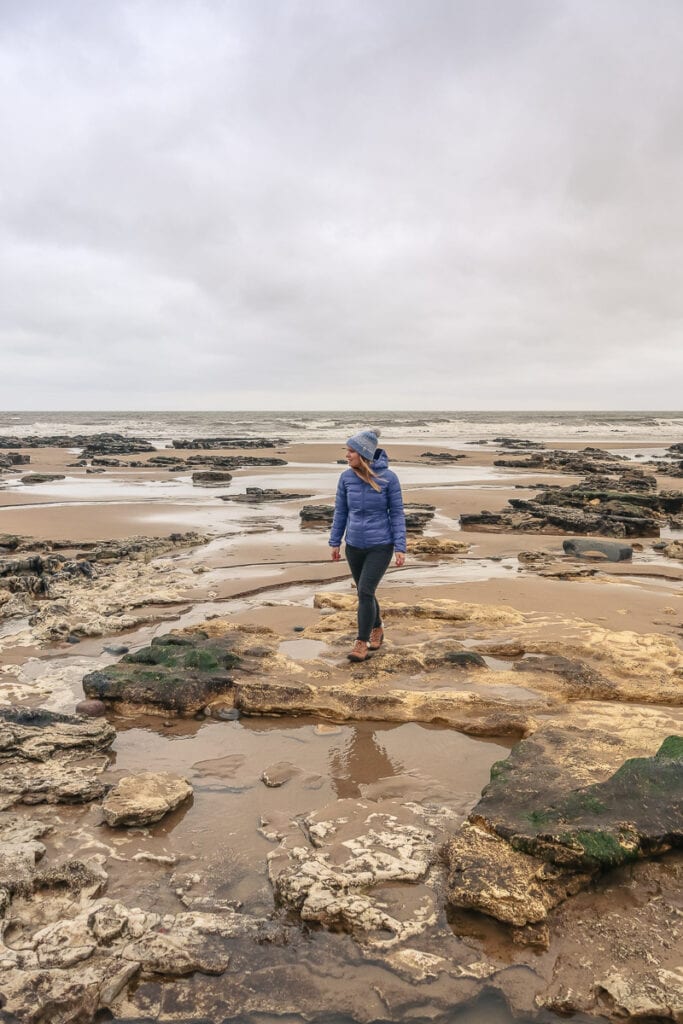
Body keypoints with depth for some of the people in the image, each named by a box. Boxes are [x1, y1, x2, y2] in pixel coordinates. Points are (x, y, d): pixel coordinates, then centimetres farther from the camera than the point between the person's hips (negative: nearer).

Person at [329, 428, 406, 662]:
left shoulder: (388, 477, -13)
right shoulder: (346, 477, -5)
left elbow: (397, 513, -8)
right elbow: (340, 510, 5)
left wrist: (400, 547, -11)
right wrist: (335, 542, 6)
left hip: (381, 547, -4)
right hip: (354, 546, 4)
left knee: (365, 592, -14)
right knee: (365, 592, 15)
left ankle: (361, 643, -1)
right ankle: (377, 630, 39)